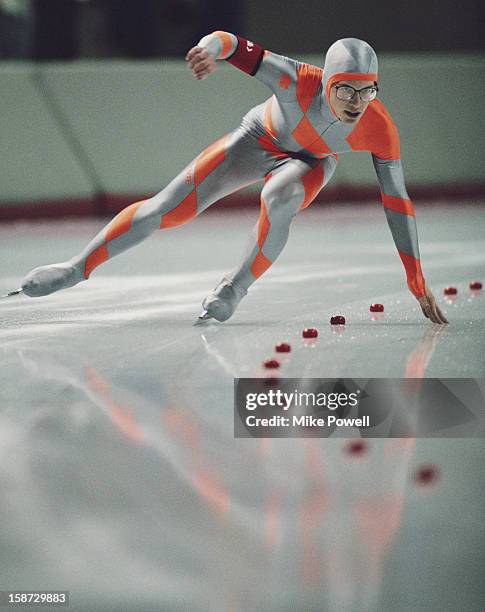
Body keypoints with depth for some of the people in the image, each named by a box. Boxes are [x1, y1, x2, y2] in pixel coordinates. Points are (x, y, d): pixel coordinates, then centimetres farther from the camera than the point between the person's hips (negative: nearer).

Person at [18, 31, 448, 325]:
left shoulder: (380, 130, -33)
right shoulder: (299, 81, -39)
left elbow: (398, 204, -23)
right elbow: (232, 44, -39)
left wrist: (417, 282, -20)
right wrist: (211, 50, -65)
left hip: (312, 162, 0)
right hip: (259, 139, 0)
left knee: (278, 199, -37)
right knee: (170, 206, -7)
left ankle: (236, 289, -17)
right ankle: (79, 268, 8)